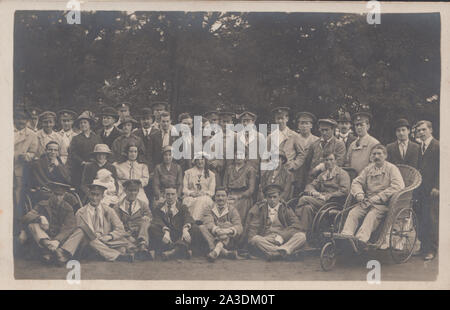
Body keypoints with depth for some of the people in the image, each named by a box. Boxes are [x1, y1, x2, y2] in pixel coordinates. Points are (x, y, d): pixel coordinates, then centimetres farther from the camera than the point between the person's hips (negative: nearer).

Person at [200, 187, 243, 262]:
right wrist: (216, 230, -33)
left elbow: (239, 227, -9)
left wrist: (228, 231, -31)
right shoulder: (211, 210, 11)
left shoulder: (232, 210, 8)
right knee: (201, 227, -20)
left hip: (229, 241, -1)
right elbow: (208, 222, -11)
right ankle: (224, 252, -40)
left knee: (227, 224, -23)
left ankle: (217, 249, -47)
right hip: (213, 239, 2)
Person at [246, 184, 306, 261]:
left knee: (302, 236, -23)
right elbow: (252, 229, 6)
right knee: (254, 239, -33)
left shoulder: (286, 209, 13)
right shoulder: (258, 208, 11)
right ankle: (282, 252, -51)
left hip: (283, 240, 1)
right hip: (265, 240, -1)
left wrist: (282, 236, -14)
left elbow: (296, 226, 1)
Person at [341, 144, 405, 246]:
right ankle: (346, 236, -45)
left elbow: (398, 186, -8)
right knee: (353, 213, -25)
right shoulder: (368, 169, 23)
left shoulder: (391, 168, 7)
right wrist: (359, 194, -6)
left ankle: (361, 239, -55)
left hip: (383, 204, -4)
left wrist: (377, 198, -13)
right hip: (367, 201, 5)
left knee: (372, 215, -35)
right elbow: (356, 182, 19)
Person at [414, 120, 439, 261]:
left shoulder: (438, 146, -6)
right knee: (421, 219, 8)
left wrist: (436, 187, -14)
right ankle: (423, 246, 18)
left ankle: (432, 250, 4)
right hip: (420, 190, 6)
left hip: (432, 191, -6)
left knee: (432, 220, -3)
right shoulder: (418, 148, 15)